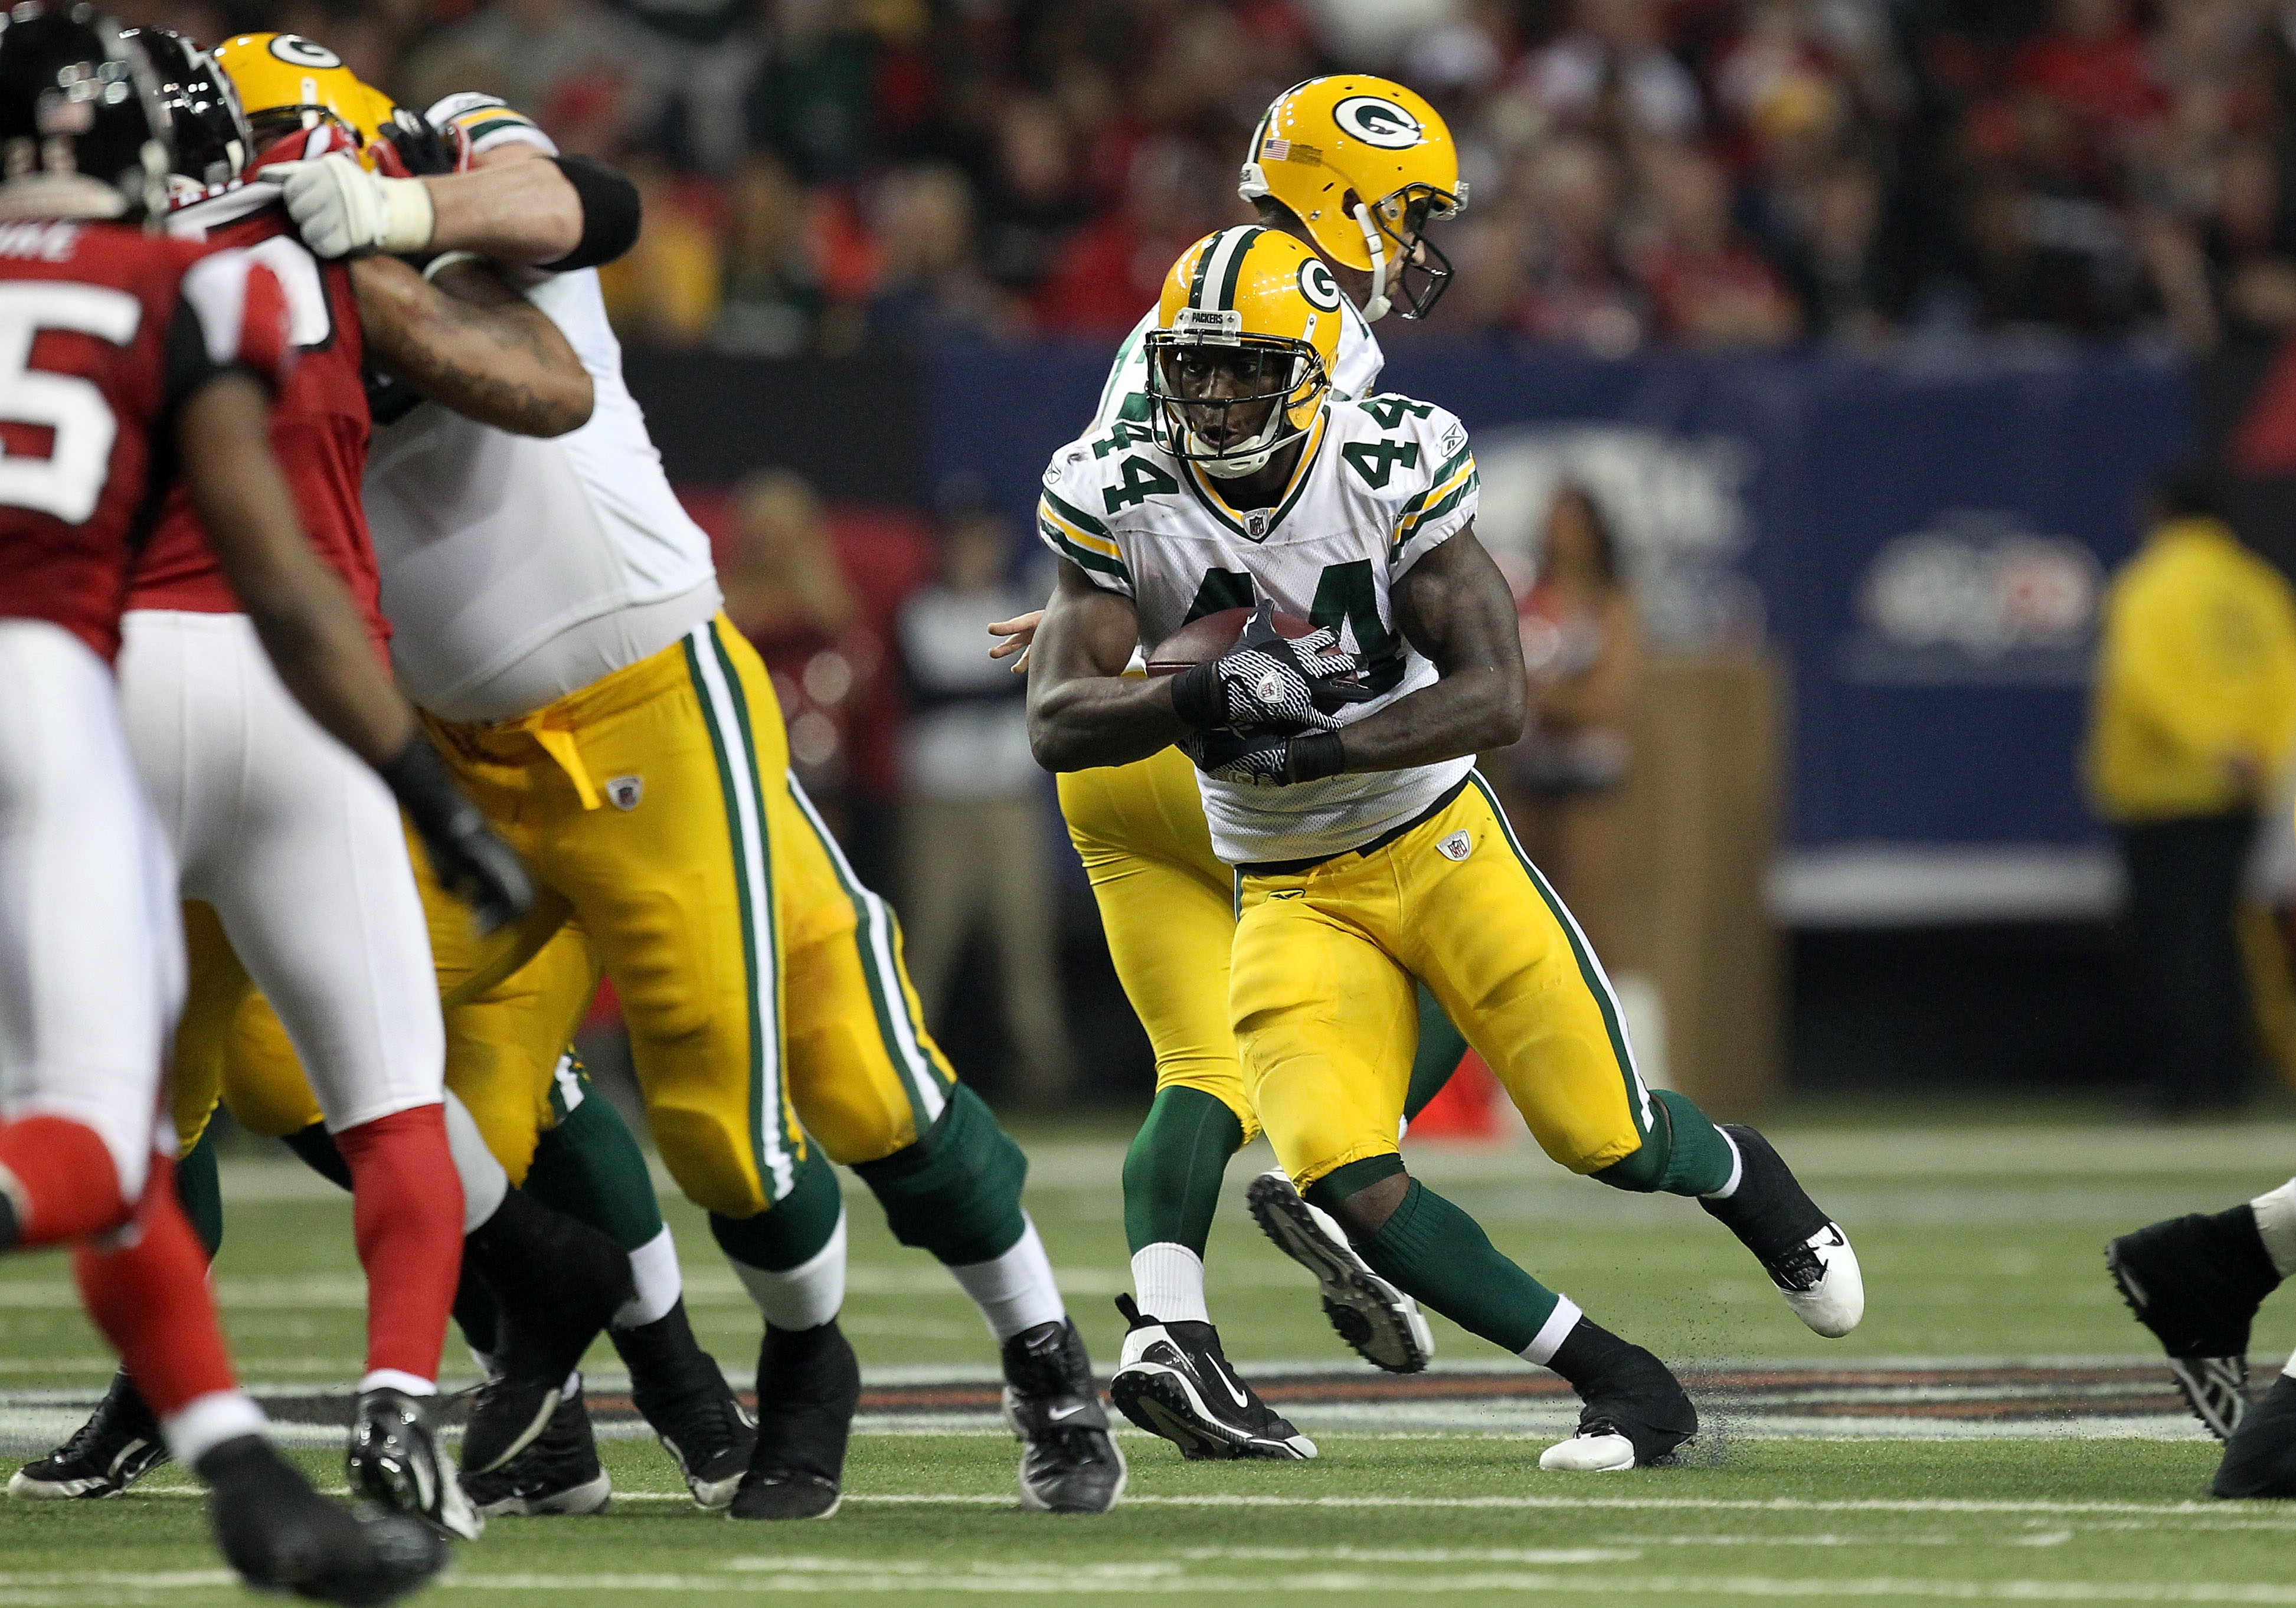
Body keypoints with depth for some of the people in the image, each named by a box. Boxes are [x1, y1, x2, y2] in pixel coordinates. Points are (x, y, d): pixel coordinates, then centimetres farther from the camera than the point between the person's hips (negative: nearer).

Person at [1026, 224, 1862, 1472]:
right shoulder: (1117, 502, -10)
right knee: (1348, 1188, -19)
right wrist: (1197, 699, -35)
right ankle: (1624, 1388, -3)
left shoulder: (1393, 469, -15)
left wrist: (1316, 748, -35)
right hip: (1290, 895, 1)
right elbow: (1055, 723, -16)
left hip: (1438, 843, -1)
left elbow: (1496, 697, -21)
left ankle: (1739, 1175, 37)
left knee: (1611, 1142, -3)